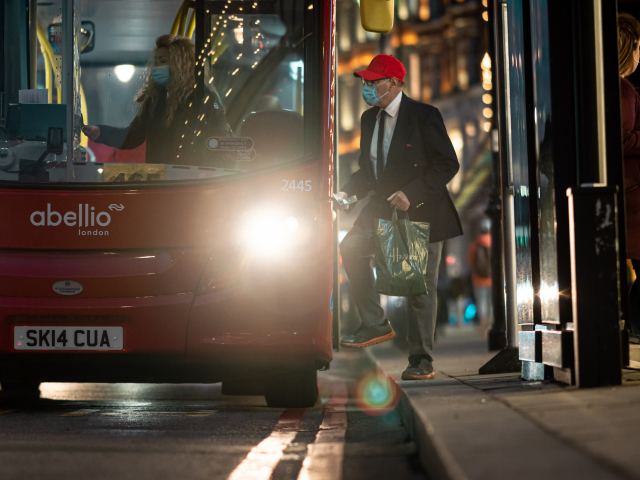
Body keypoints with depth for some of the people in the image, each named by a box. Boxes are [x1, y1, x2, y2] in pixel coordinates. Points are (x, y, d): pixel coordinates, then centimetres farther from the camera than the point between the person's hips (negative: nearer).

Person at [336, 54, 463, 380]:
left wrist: (411, 194, -23)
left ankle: (421, 361, 10)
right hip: (383, 207, 6)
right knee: (351, 247, -20)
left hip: (421, 212, -6)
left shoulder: (424, 116, -12)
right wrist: (347, 192, -3)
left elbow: (448, 165, -13)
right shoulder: (369, 118, 8)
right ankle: (375, 325, -10)